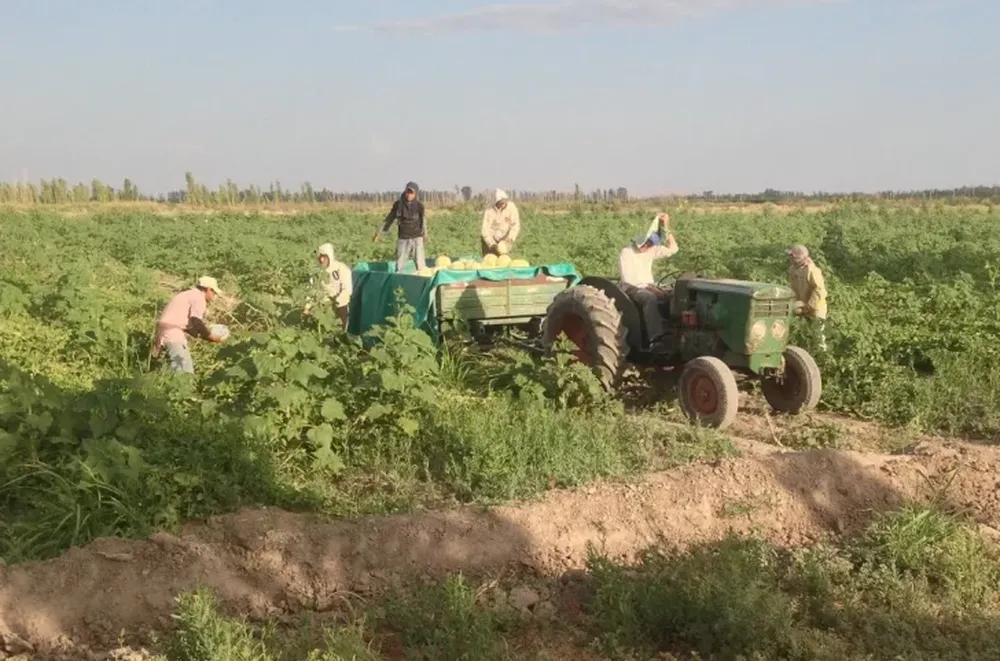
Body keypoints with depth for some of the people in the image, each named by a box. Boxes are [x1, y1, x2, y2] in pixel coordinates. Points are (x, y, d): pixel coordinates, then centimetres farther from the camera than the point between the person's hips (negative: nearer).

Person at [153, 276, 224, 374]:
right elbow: (196, 322, -14)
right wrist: (210, 336, -2)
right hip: (172, 330, -10)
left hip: (166, 330, 10)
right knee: (185, 370, -15)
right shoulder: (199, 297, -5)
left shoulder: (189, 295, 24)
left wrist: (202, 335, 17)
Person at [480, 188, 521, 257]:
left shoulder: (512, 206, -19)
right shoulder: (489, 211, -26)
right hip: (489, 240, -2)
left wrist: (510, 239, -35)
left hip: (503, 240, 2)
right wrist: (492, 245, -39)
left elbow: (515, 225, -20)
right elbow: (485, 231, -28)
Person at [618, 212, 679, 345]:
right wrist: (648, 287, -24)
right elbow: (627, 280, -17)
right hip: (632, 289, -6)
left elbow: (673, 249, 3)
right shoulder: (626, 253, -10)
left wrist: (666, 227, -2)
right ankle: (656, 337, -44)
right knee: (651, 298, -38)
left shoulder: (652, 250, 8)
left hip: (649, 287, 6)